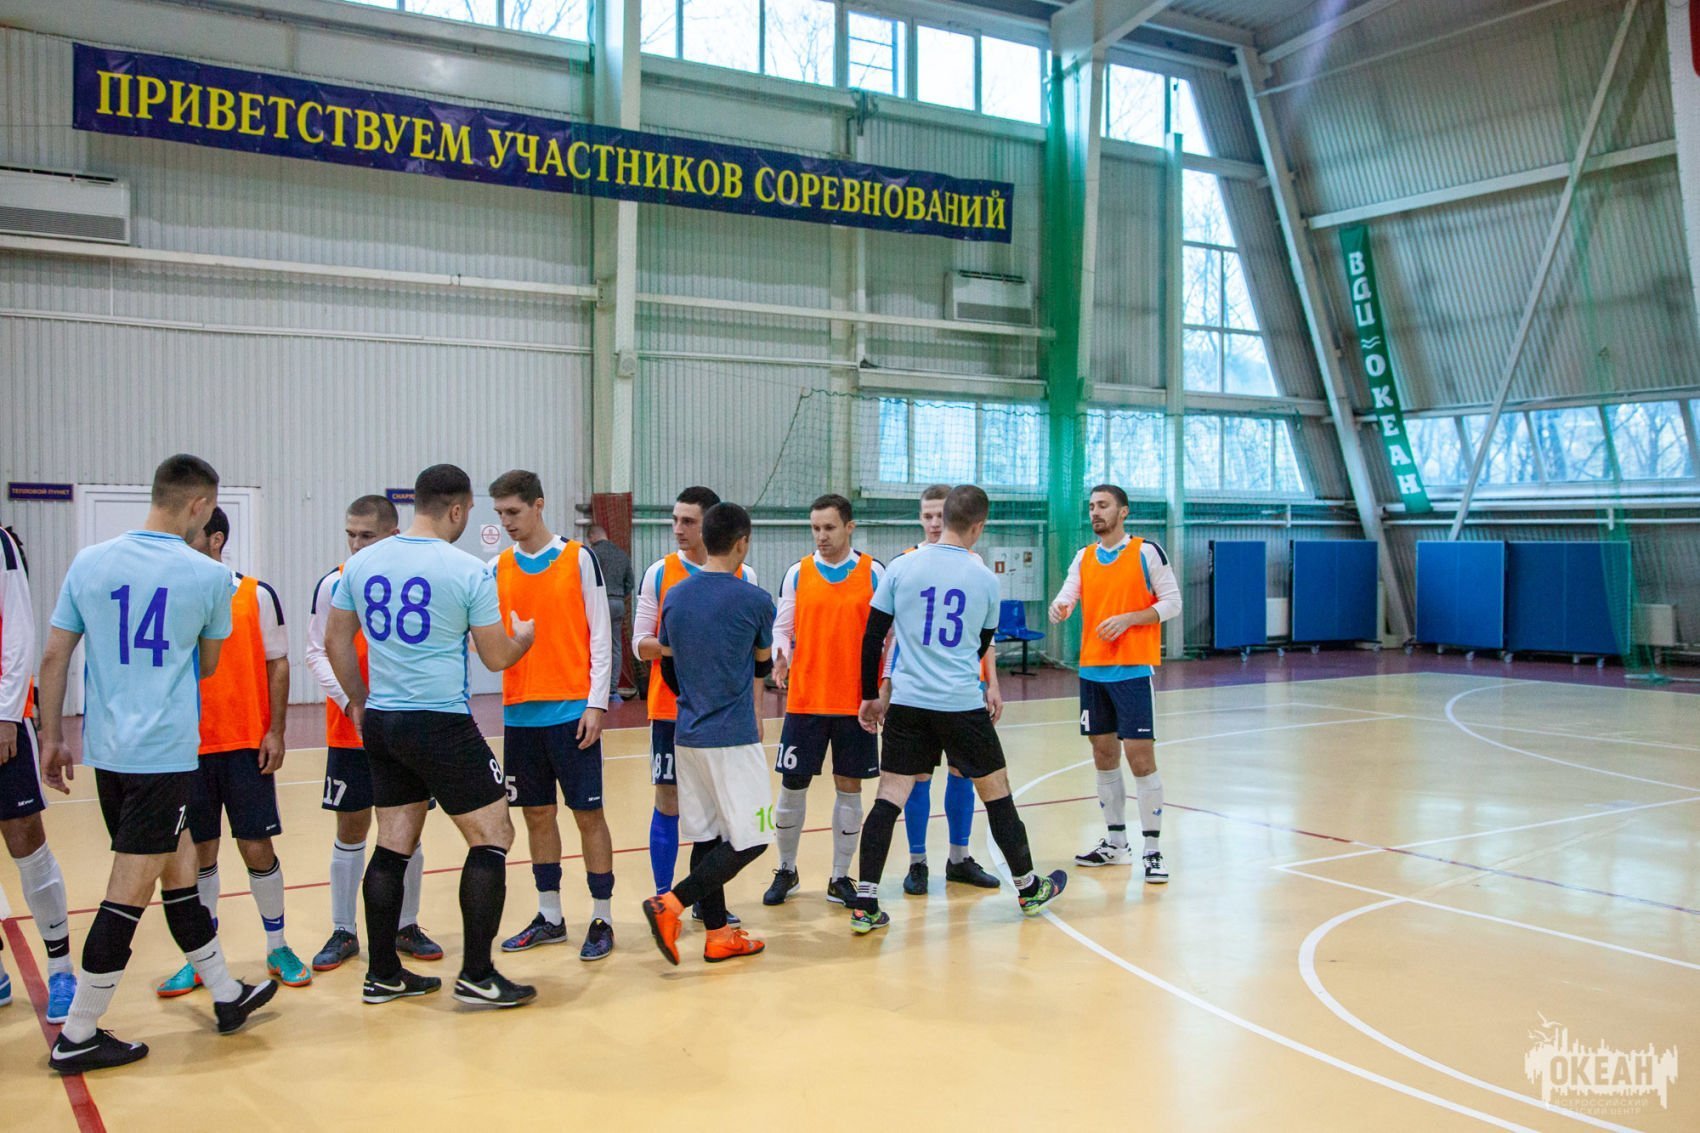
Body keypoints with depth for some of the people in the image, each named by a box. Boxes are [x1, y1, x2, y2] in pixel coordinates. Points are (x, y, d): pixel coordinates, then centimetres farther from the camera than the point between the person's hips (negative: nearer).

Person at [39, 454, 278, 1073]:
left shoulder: (89, 562, 3)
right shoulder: (209, 576, -6)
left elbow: (54, 658, 5)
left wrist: (52, 737, 14)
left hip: (106, 748, 6)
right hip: (166, 752, -6)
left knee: (178, 867, 16)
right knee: (130, 890, 2)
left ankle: (226, 995, 29)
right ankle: (77, 1036, 9)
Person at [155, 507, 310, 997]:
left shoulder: (256, 595, -2)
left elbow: (277, 664, 1)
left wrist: (275, 732, -5)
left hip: (246, 744, -2)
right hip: (188, 748, 2)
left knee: (257, 847, 2)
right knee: (198, 851, 8)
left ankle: (277, 947, 18)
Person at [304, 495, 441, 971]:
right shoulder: (334, 584, -4)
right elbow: (317, 651, -1)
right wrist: (349, 699, -15)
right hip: (350, 731, -1)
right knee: (351, 829, 6)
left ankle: (406, 927, 23)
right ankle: (343, 932, 19)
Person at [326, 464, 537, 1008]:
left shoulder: (361, 564, 5)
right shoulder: (468, 571, -10)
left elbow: (336, 642, 13)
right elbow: (497, 657, -4)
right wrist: (523, 635, 17)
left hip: (380, 722, 7)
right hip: (442, 724, -6)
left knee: (393, 845, 15)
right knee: (492, 836, 4)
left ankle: (383, 974, 21)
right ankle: (477, 975, 4)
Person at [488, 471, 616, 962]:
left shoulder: (579, 559, -3)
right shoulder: (498, 568, 8)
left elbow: (600, 635, -4)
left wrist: (595, 704, -9)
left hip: (571, 712, -4)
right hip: (520, 713, 4)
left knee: (588, 813, 0)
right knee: (537, 815, 11)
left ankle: (601, 919, 9)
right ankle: (550, 918, 23)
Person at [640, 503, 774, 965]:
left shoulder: (675, 597, 5)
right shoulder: (754, 600, -10)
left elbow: (667, 668, 13)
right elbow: (763, 665, 6)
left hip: (688, 736, 7)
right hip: (734, 737, -6)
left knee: (706, 835, 12)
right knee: (750, 839, 0)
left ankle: (718, 934, 16)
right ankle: (672, 904, -12)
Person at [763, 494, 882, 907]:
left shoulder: (873, 572, 0)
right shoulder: (798, 573, 3)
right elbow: (781, 627, 6)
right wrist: (779, 659, -14)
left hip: (856, 701, -1)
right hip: (804, 699, 1)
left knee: (849, 786, 6)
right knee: (792, 785, 5)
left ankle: (840, 878, 18)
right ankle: (786, 871, 24)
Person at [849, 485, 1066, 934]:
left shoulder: (900, 567, -1)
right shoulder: (985, 579, 0)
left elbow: (872, 636, 1)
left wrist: (870, 696, 10)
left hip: (907, 701, 1)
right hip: (963, 705, -1)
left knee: (889, 797, 4)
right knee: (996, 792, 13)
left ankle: (864, 904, 0)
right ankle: (1028, 889, 29)